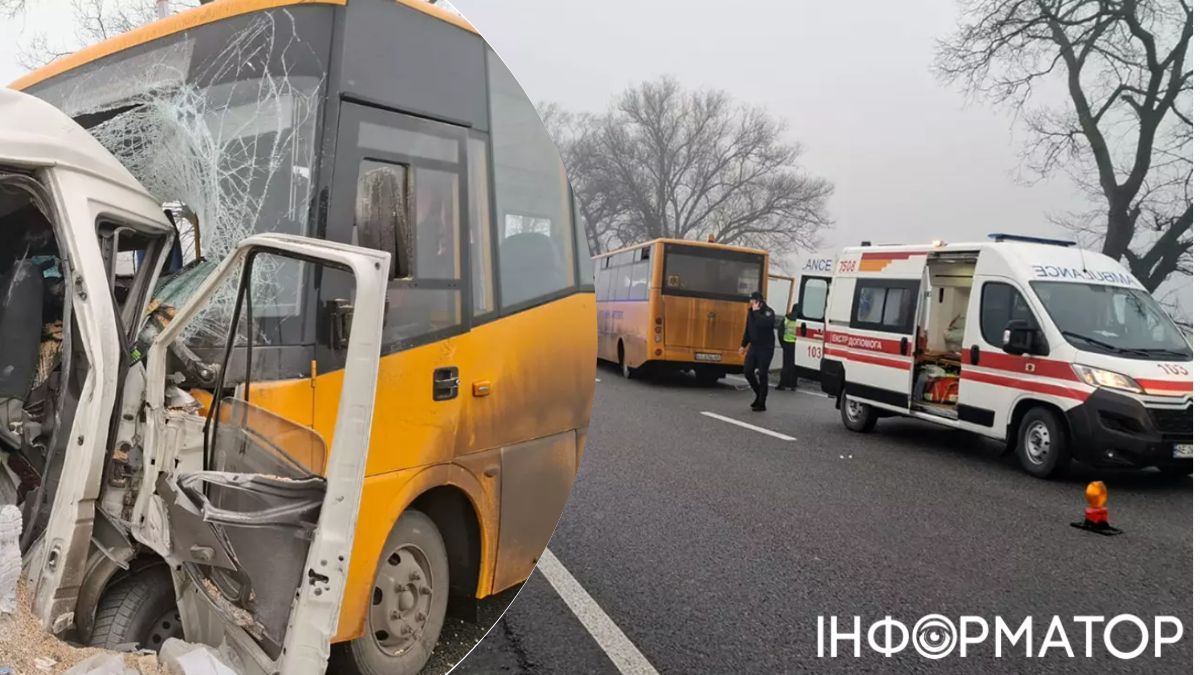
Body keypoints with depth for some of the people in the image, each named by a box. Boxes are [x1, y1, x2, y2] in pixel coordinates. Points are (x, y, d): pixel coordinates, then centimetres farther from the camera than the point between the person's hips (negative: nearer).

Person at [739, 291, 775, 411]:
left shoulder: (769, 312, -10)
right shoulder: (751, 312, 9)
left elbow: (764, 323, -31)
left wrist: (757, 311, -22)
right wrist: (744, 345, 19)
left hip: (765, 348, -6)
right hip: (753, 346, 6)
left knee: (762, 375, -3)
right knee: (747, 371, 0)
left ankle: (761, 403, 5)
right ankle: (759, 393, 23)